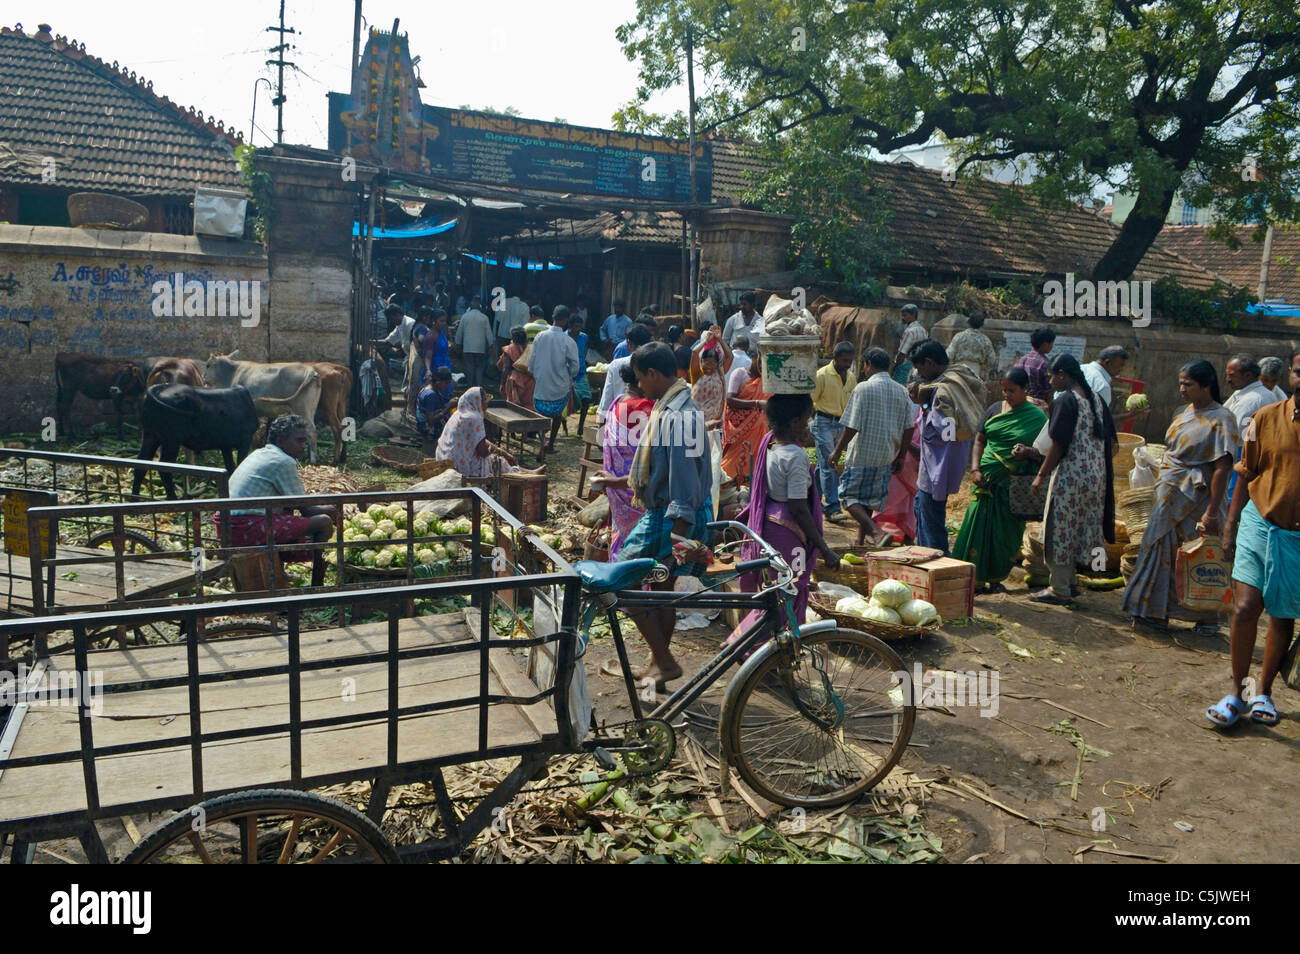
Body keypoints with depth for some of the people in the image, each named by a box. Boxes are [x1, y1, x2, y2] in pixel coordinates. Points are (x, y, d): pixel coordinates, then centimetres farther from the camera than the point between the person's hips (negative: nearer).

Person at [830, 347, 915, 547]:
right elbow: (908, 428, 6)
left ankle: (877, 532, -18)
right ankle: (860, 539, 29)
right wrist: (900, 456, 15)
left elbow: (852, 427, -16)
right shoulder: (901, 391, 4)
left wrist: (838, 451, -4)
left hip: (862, 454, -6)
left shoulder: (864, 388, -14)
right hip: (885, 456, 6)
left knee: (849, 497, 1)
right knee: (869, 499, 20)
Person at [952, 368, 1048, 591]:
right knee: (977, 527, -2)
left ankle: (995, 578, 17)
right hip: (987, 479, 2)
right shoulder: (995, 409, 9)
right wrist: (975, 469, -1)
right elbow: (980, 440, 12)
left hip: (1015, 483, -2)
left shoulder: (1037, 417, -1)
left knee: (1006, 533, 3)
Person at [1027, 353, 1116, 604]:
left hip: (1070, 475, -8)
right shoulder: (1096, 400, 10)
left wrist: (1041, 475, -10)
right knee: (1078, 530, 17)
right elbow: (1110, 442, 14)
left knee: (1060, 531, 2)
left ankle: (1060, 590, 8)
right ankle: (1070, 583, 26)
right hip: (1096, 477, 8)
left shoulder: (1066, 401, -14)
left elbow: (1059, 446, -18)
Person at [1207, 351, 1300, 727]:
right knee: (1246, 607, -9)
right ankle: (1236, 690, 7)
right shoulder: (1266, 418, -1)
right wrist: (1231, 524, 3)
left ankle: (1264, 691, 27)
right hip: (1260, 525, 0)